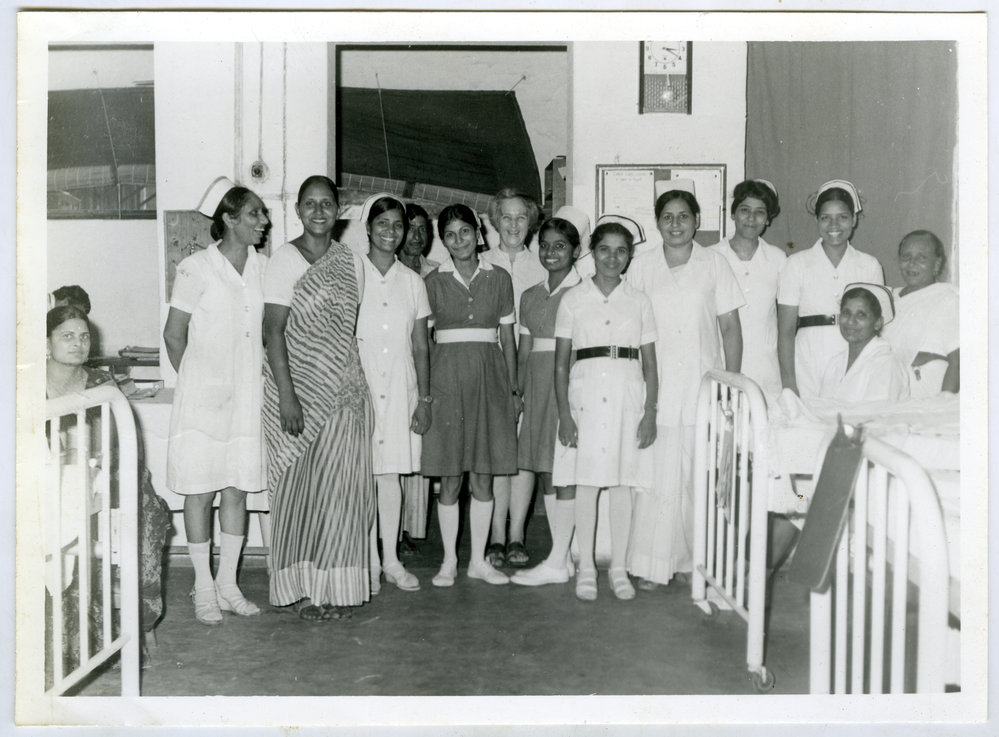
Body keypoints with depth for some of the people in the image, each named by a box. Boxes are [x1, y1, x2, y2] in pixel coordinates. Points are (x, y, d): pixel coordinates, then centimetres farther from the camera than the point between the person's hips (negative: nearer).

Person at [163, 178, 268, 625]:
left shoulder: (263, 267, 5)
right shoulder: (196, 269, -9)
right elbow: (173, 335, -2)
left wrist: (255, 377, 11)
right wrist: (194, 382, 7)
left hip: (248, 393, 5)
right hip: (204, 395, -4)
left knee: (238, 489, 8)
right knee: (201, 490, 2)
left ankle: (228, 584, 19)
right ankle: (204, 588, 13)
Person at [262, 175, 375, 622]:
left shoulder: (351, 262, 10)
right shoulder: (285, 259, -4)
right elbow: (273, 329, -10)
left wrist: (357, 386, 8)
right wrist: (287, 395, -17)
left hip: (344, 390, 4)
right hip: (300, 388, -4)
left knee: (342, 485, 4)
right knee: (300, 486, 2)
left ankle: (334, 585, 16)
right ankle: (301, 588, 12)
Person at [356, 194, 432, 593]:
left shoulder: (412, 281, 9)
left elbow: (421, 345, 10)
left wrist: (424, 398, 5)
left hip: (400, 386, 3)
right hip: (360, 384, -3)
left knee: (391, 472, 7)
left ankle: (391, 560, 16)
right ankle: (371, 562, 9)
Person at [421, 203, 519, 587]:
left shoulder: (499, 279, 8)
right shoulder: (433, 281, 4)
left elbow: (507, 338, 11)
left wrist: (513, 389, 8)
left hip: (489, 374, 1)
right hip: (447, 375, -1)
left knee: (483, 476, 5)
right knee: (449, 477, 1)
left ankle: (479, 560, 15)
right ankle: (449, 560, 13)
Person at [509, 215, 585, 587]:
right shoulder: (530, 297, 17)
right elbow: (523, 351, 16)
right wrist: (516, 392, 9)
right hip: (537, 384, 6)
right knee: (543, 466, 5)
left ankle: (557, 562, -3)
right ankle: (564, 554, 12)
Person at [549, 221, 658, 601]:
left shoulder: (639, 301, 9)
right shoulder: (573, 299, 5)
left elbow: (650, 363, 8)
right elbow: (560, 362, 3)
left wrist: (650, 412, -1)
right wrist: (564, 413, -5)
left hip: (628, 391, 1)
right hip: (586, 389, -1)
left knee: (622, 483, 4)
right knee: (585, 481, 1)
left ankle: (619, 568, 14)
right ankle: (586, 568, 11)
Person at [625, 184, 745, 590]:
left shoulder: (714, 263, 5)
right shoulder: (642, 266, 7)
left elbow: (730, 328, 6)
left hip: (702, 386, 0)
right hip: (655, 386, 0)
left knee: (699, 477, 3)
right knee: (656, 476, -5)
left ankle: (691, 558, 17)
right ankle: (651, 565, 1)